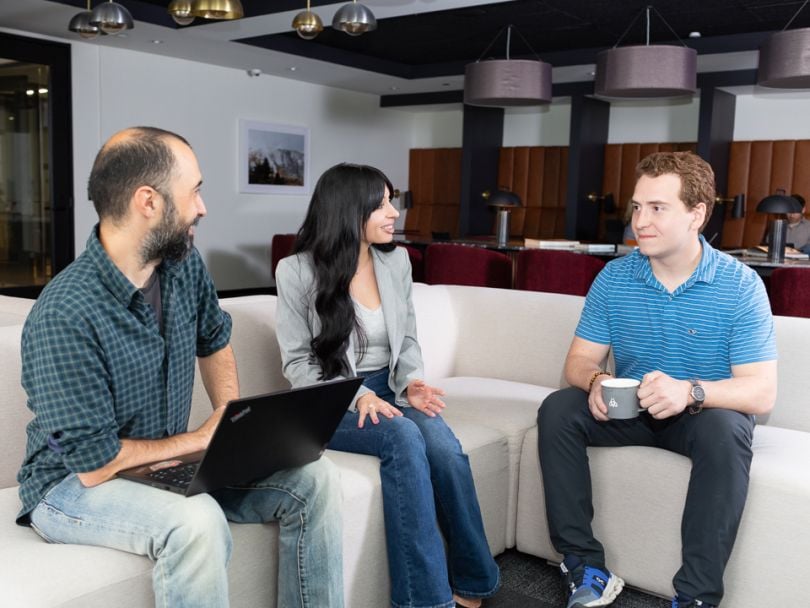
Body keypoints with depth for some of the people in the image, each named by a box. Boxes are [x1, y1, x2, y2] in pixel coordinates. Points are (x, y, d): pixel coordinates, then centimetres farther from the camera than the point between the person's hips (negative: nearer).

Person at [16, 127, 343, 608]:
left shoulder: (185, 266, -5)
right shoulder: (65, 315, -27)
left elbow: (215, 341, 15)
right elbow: (94, 464, -24)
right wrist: (203, 439, -12)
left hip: (169, 460, 7)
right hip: (76, 484, -6)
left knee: (314, 479, -9)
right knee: (198, 522, -36)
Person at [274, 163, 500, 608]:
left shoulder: (396, 260, 5)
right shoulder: (297, 271, -8)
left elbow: (407, 340, 11)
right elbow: (297, 362, -7)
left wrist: (411, 382, -10)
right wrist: (356, 396, -22)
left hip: (387, 389, 4)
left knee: (444, 445, -27)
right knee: (403, 438, -34)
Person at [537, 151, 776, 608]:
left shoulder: (740, 285, -16)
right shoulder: (614, 278, -6)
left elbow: (762, 392, -22)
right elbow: (580, 360, -4)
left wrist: (691, 391, -42)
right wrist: (596, 381, -30)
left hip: (707, 414, -3)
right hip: (631, 408, 3)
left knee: (726, 431, -36)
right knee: (557, 410, -21)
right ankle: (587, 568, -18)